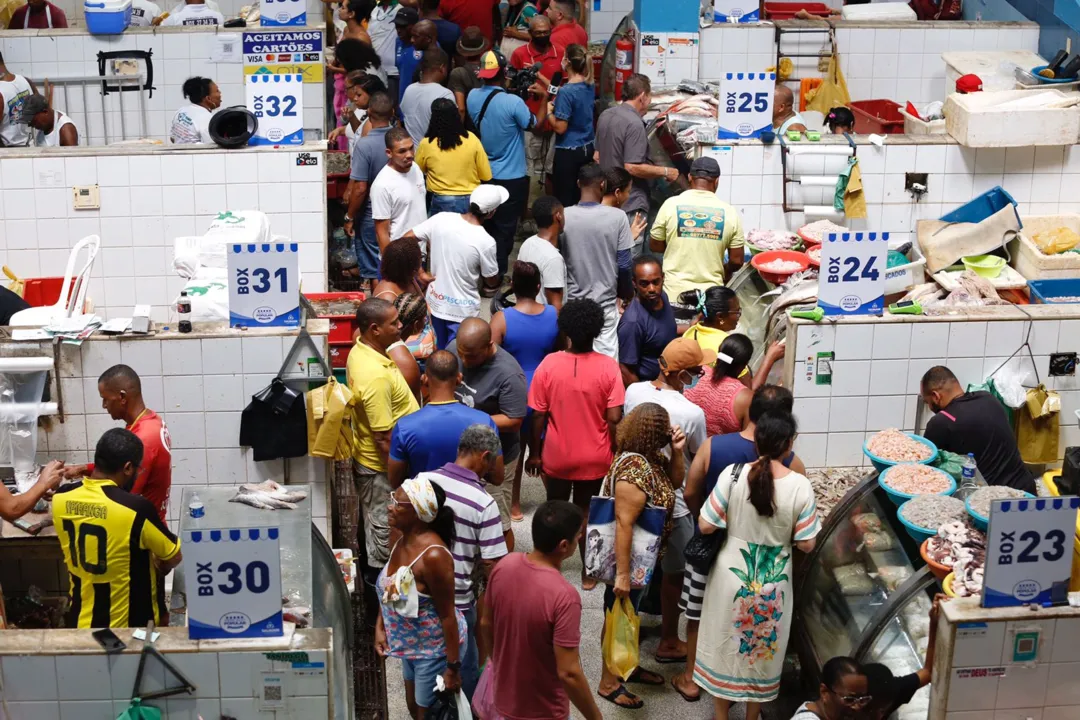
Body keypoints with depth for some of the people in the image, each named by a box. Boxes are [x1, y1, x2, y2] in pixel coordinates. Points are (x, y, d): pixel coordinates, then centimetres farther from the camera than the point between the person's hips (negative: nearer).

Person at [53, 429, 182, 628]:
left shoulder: (60, 499, -8)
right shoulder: (136, 509, -25)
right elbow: (174, 557, -9)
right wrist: (157, 567, 11)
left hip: (81, 621, 5)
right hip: (129, 628, -5)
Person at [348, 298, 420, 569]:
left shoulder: (361, 350, -2)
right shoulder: (375, 376, -34)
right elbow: (384, 438, -28)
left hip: (368, 458, 9)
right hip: (382, 466, -9)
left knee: (377, 524, 25)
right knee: (384, 527, 9)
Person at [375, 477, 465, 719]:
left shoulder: (433, 555, -33)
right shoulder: (403, 541, -6)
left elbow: (448, 614, -26)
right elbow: (388, 589, 10)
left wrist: (453, 667, -21)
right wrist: (380, 627, 3)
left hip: (435, 648, -8)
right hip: (412, 643, 9)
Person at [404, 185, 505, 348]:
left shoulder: (441, 219, -12)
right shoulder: (485, 241, -22)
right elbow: (492, 282, -8)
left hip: (435, 302, 5)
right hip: (462, 311, -5)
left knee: (437, 353, 24)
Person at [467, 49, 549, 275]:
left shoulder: (472, 97, -6)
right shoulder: (513, 102, -24)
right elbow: (537, 127, -9)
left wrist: (506, 89, 9)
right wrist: (543, 98, 2)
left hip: (483, 174, 6)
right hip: (511, 178, -6)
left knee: (486, 227, 19)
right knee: (504, 230, 4)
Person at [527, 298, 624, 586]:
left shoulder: (549, 364, -16)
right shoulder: (609, 367, -16)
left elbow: (538, 415, -11)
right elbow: (614, 418, -16)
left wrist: (534, 452, 2)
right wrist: (616, 452, 0)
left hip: (557, 456, 0)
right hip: (595, 458, 0)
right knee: (588, 513, 18)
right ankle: (588, 573, 28)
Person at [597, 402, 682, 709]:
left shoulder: (651, 456, -3)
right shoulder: (633, 469, -31)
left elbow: (675, 482, 12)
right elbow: (624, 525, -30)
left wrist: (677, 452, -7)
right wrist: (622, 573, -28)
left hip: (643, 556, 9)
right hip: (627, 557, -9)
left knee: (630, 612, 25)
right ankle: (608, 683, 24)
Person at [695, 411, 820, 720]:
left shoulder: (733, 474, -18)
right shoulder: (800, 485, -18)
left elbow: (706, 526, -12)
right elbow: (806, 544, -12)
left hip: (732, 576, 0)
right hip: (773, 582, 0)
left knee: (725, 645, 20)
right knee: (762, 651, 20)